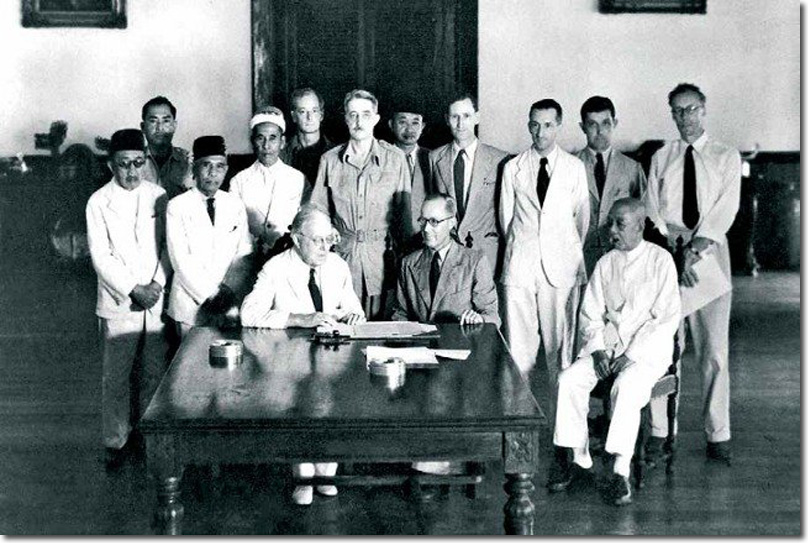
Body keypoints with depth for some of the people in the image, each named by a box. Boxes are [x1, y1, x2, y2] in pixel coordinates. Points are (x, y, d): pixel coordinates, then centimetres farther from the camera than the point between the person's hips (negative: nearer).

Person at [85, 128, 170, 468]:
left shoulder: (158, 196, 5)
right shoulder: (98, 203, -2)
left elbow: (167, 245, 6)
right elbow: (101, 256, -7)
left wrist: (157, 284, -8)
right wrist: (134, 290, -13)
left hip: (156, 300, 2)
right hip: (119, 302, -2)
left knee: (154, 373, 7)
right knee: (116, 377, 2)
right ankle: (116, 442, 12)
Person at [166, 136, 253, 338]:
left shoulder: (236, 205, 7)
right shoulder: (177, 207, -4)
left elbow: (243, 255, 4)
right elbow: (181, 260, -9)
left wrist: (229, 290, -11)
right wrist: (209, 296, -14)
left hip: (230, 306, 2)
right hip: (190, 305, -2)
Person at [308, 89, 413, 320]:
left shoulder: (395, 158, 3)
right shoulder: (330, 160, 6)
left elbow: (404, 210, 6)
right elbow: (318, 211, 10)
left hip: (382, 255, -1)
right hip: (343, 253, 1)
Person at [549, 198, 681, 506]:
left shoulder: (660, 260, -4)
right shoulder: (605, 264, 10)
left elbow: (667, 318, -8)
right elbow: (589, 315, 12)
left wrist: (631, 354, -15)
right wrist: (598, 349, -7)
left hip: (647, 348, -5)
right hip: (605, 344, 5)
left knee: (626, 386, -35)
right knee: (569, 380, -20)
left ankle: (621, 472, -28)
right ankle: (580, 462, -12)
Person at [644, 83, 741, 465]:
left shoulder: (726, 158, 9)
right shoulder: (661, 158, 13)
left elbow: (727, 206, -4)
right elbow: (652, 209, 6)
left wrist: (700, 243, -19)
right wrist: (677, 247, -10)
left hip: (710, 252, -1)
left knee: (714, 348, -2)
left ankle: (718, 434, 4)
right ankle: (659, 430, 5)